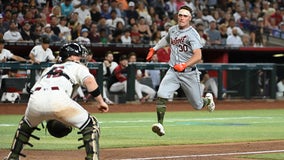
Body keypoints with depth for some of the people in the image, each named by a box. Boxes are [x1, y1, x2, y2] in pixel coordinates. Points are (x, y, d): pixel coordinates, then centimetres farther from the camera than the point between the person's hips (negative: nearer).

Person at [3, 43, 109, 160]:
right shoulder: (78, 67, 26)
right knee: (90, 125, 7)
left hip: (34, 99, 5)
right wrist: (100, 101, 3)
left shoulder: (49, 69, 40)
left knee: (26, 124, 37)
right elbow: (89, 80, 4)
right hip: (58, 99, -5)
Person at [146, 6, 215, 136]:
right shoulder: (172, 30, 5)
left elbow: (198, 56, -29)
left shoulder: (192, 34, -16)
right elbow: (166, 39, 31)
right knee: (161, 95, -22)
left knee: (197, 105, 10)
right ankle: (160, 124, -21)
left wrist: (184, 65, -42)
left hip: (189, 73, -4)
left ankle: (208, 99, 45)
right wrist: (153, 49, 27)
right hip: (173, 72, 4)